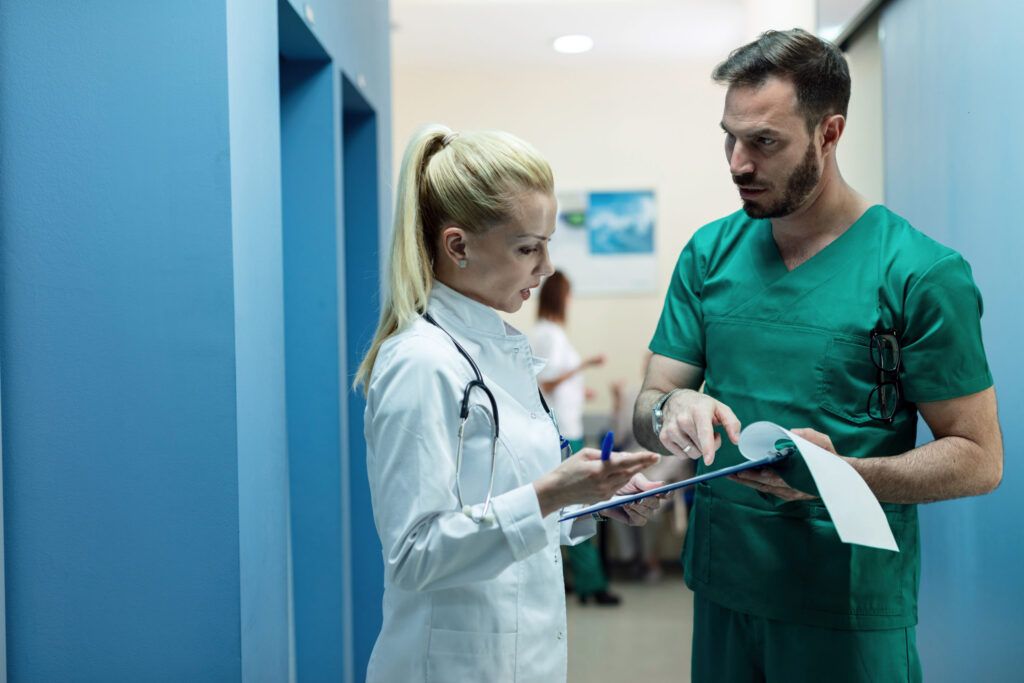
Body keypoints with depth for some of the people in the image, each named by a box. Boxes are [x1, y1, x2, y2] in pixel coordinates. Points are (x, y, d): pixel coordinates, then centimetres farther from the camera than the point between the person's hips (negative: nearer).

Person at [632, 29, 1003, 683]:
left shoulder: (919, 272, -12)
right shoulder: (710, 253, 1)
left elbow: (979, 458, -10)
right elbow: (646, 409, 2)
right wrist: (669, 409, -21)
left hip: (852, 609, -4)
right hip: (722, 585, 4)